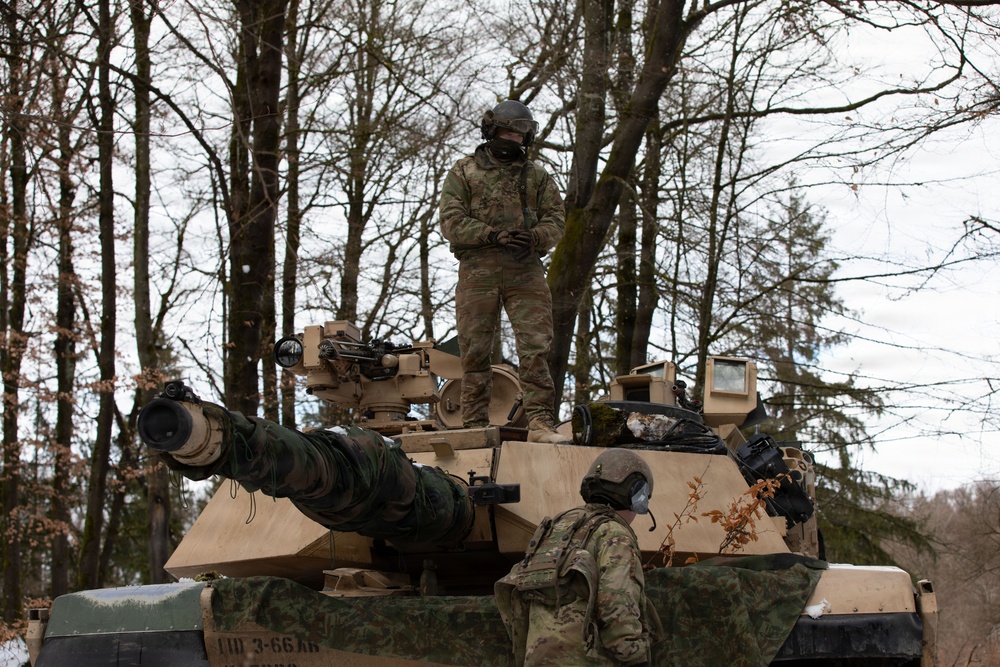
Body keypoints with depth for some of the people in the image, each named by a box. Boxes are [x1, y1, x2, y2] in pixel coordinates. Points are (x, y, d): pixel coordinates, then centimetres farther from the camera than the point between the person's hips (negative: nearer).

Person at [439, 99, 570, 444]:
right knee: (475, 351, 0)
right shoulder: (464, 171, 10)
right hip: (477, 270, -1)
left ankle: (541, 423, -12)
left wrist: (535, 238, -12)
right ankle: (475, 425, 6)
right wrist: (493, 235, -15)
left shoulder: (536, 175, 18)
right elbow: (451, 221, 0)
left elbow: (556, 220, 11)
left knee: (535, 348, -9)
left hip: (525, 270, 1)